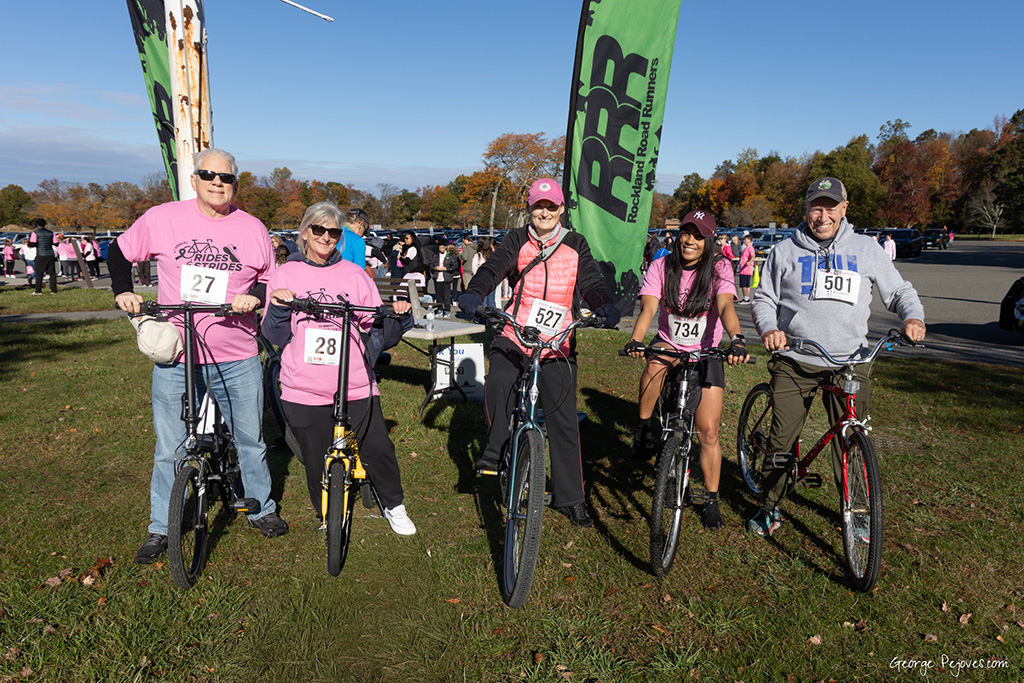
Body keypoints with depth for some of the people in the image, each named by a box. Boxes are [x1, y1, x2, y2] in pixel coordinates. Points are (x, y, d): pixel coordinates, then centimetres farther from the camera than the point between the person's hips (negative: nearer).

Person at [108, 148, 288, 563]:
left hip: (237, 360, 1)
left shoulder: (253, 229, 2)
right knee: (169, 449, 8)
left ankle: (262, 509, 33)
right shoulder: (161, 218, 0)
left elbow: (272, 282, 10)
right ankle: (161, 528, 26)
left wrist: (254, 296, -10)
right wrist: (123, 291, -2)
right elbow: (120, 252, 13)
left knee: (251, 440, 13)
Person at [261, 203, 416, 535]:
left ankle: (393, 506, 27)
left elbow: (379, 332, 8)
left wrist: (397, 318, -11)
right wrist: (278, 309, -12)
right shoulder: (284, 275, 7)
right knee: (317, 460, 8)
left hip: (355, 385, 1)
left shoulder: (354, 274, 9)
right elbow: (275, 337, 6)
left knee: (378, 448, -1)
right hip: (305, 389, 0)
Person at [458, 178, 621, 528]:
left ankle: (570, 497, 17)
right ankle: (496, 447, -4)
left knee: (564, 420, 4)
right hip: (514, 334, -1)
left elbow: (591, 282, -1)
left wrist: (604, 305, -24)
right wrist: (473, 294, -31)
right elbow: (493, 268, -9)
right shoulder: (517, 240, 5)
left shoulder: (575, 244, 9)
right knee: (497, 383, -32)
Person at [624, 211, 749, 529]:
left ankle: (711, 499, 16)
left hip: (705, 352, 0)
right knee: (656, 361, -38)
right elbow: (648, 308, -21)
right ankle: (644, 427, -15)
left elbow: (725, 306, -27)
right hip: (669, 344, 0)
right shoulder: (661, 266, -8)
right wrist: (636, 340, -41)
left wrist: (737, 339, -47)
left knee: (708, 431, -3)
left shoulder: (719, 267, -10)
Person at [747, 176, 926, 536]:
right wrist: (768, 328, -12)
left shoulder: (866, 249, 10)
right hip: (794, 361, 0)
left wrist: (913, 316, -5)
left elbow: (899, 290, 15)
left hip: (849, 362, 1)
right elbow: (764, 298, 8)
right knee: (781, 439, 1)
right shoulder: (785, 251, 8)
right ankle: (770, 508, 19)